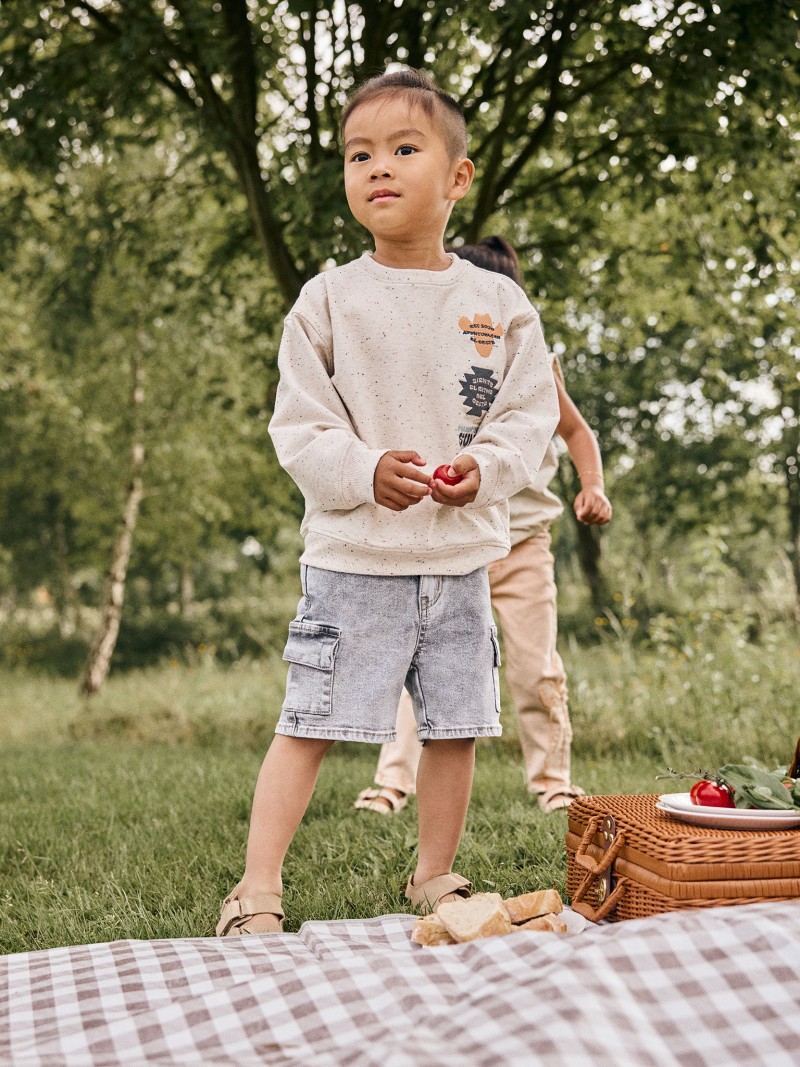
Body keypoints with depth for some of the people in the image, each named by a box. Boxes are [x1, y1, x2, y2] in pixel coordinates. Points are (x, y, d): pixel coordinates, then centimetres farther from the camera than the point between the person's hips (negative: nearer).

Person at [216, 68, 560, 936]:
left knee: (455, 725, 10)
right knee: (310, 722, -3)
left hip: (461, 555, 3)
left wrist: (485, 466, -16)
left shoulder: (499, 302, 4)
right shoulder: (328, 299, -2)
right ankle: (258, 887, 5)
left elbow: (532, 413, 4)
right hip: (353, 556, -3)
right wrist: (364, 472, -20)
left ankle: (435, 875, 28)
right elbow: (297, 427, -4)